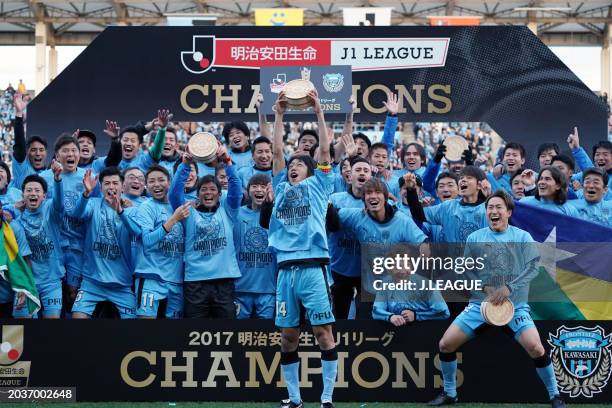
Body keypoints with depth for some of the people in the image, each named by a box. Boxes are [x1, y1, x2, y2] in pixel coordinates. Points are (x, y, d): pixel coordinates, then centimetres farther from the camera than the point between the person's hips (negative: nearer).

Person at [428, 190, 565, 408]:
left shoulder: (523, 237, 0)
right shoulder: (474, 238, 4)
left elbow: (533, 267, -9)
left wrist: (509, 288, -22)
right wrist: (485, 288, -11)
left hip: (515, 306, -2)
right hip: (480, 304, 2)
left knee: (535, 348, -22)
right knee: (445, 344, -6)